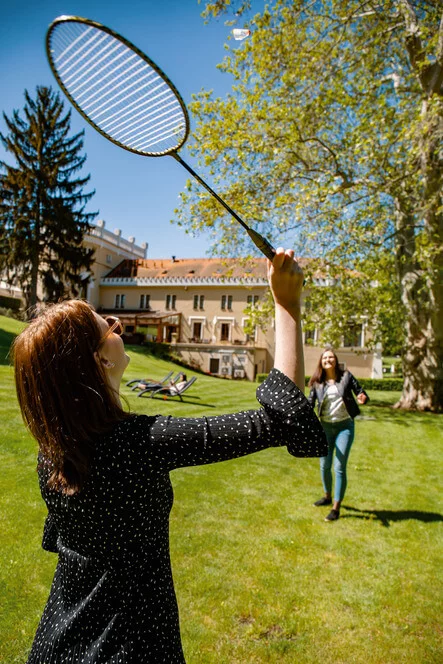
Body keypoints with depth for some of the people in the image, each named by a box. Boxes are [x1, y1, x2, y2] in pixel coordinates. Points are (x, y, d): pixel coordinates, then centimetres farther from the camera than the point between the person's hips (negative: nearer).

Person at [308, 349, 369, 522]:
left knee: (339, 467, -5)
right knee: (324, 465, 13)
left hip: (344, 425, -3)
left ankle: (336, 508, 7)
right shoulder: (317, 383, -2)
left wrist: (363, 398, -26)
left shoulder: (346, 376, -5)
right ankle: (328, 496, 38)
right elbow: (310, 403, -2)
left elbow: (361, 392, -3)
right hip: (325, 426, 3)